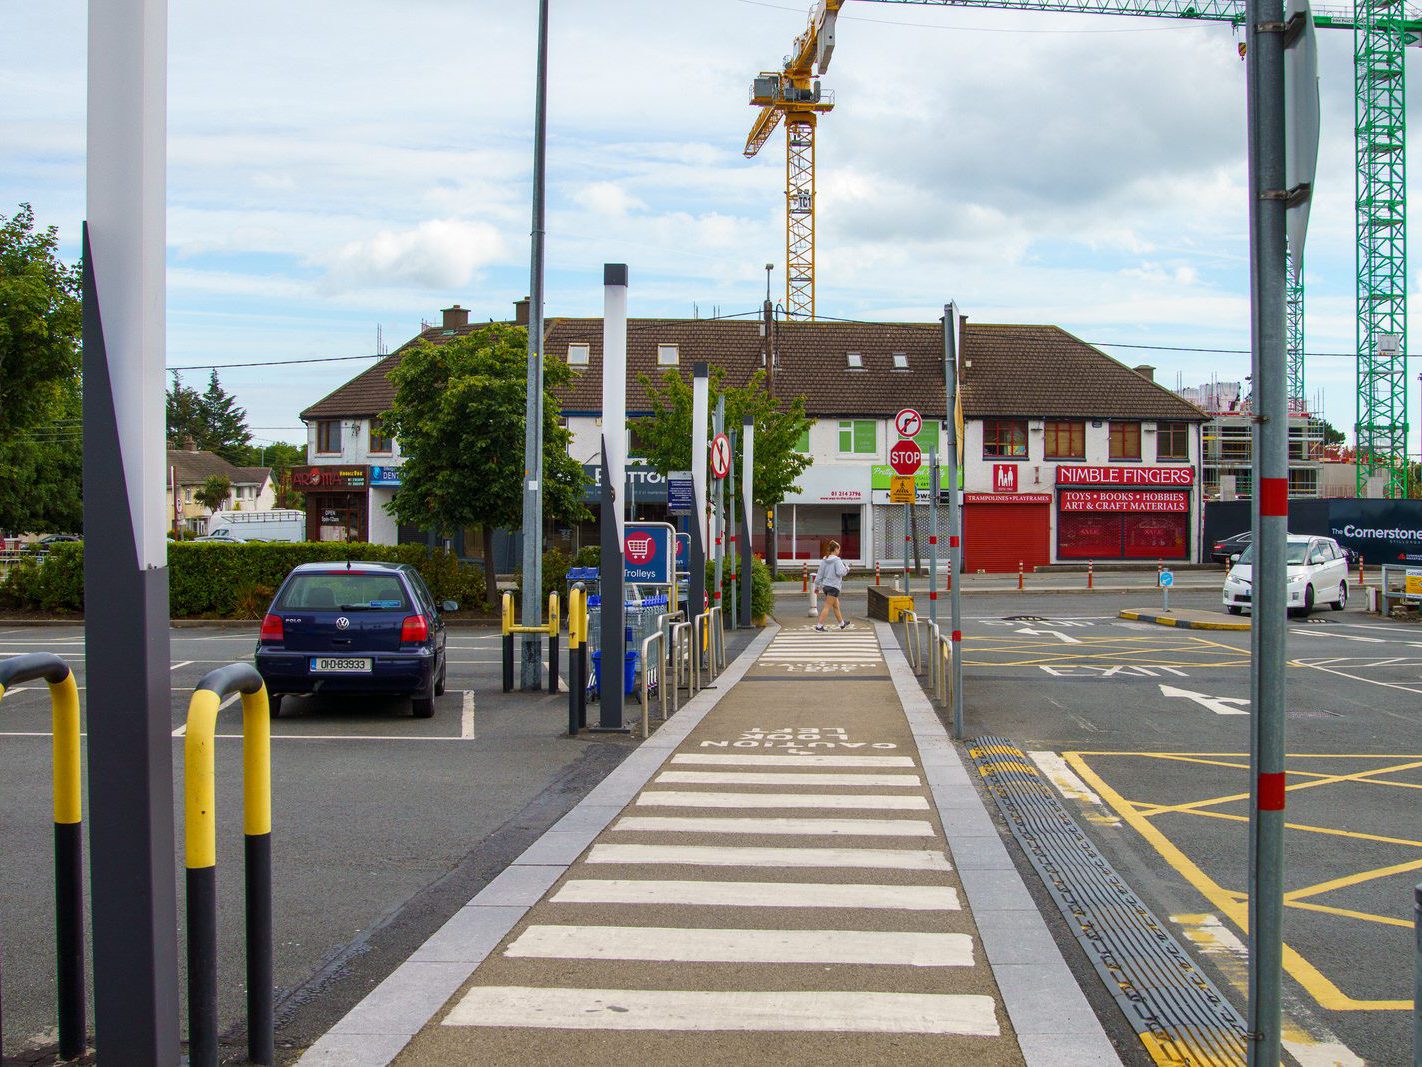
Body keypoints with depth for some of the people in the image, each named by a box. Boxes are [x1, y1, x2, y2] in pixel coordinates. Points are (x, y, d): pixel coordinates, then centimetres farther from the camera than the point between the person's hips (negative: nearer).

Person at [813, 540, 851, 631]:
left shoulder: (824, 560, 8)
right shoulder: (837, 560, -12)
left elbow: (819, 573, 9)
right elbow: (840, 572, -19)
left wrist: (817, 585, 13)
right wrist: (847, 568, 0)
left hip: (825, 585, 8)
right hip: (833, 586, -8)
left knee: (836, 606, 20)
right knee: (827, 607, -5)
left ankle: (842, 623, 33)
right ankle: (819, 626, -8)